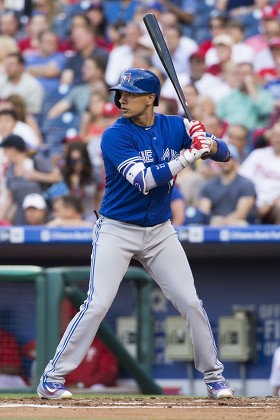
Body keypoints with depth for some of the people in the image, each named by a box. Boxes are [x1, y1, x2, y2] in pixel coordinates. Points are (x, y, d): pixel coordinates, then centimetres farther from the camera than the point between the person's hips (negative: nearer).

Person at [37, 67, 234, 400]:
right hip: (116, 231, -4)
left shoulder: (175, 127, -1)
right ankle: (52, 379, -5)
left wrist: (208, 143, -23)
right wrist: (189, 155, -29)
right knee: (97, 305, -12)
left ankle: (214, 377, 16)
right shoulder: (115, 136, -15)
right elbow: (144, 180, -25)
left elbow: (224, 153, 0)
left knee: (190, 303, 1)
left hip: (160, 232, 4)